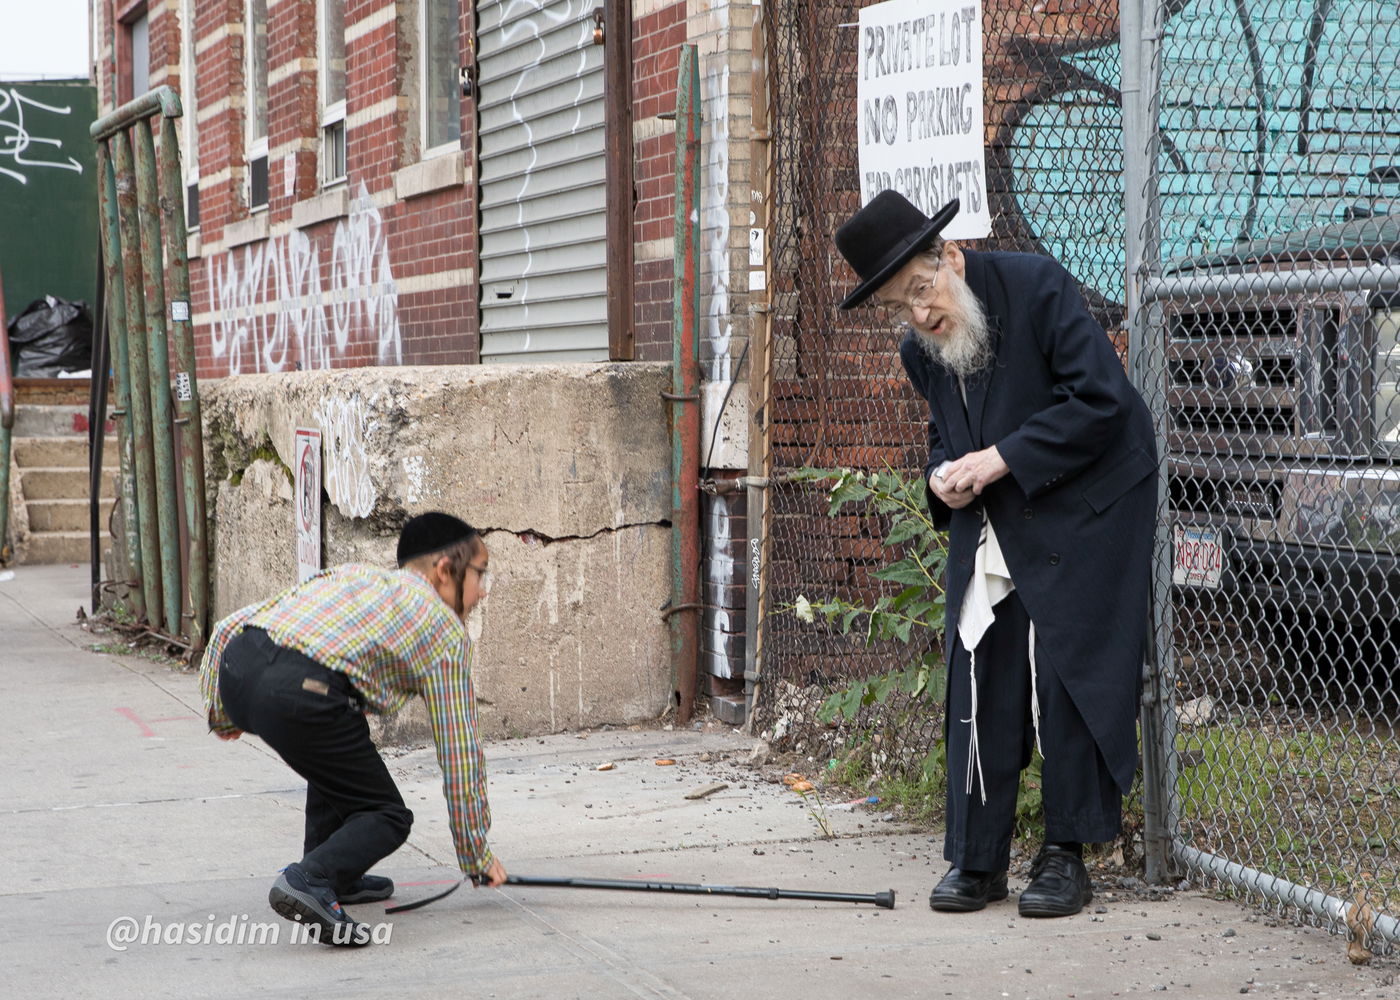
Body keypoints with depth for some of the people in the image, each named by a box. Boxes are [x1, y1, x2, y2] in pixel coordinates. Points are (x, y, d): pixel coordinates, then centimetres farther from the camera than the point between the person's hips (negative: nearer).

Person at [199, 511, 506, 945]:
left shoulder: (353, 574, 32)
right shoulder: (446, 631, 17)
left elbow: (228, 628, 24)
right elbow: (459, 752, 18)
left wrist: (223, 714, 32)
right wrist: (477, 857, 26)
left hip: (235, 666, 7)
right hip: (298, 695, -7)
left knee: (340, 753, 34)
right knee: (387, 816, 11)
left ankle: (336, 876, 31)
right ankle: (309, 882, -13)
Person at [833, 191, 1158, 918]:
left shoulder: (1037, 287, -17)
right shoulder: (920, 352, 4)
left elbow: (1100, 399, -19)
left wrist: (1004, 459, -22)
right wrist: (943, 475, -4)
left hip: (1083, 513, -6)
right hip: (989, 528, 6)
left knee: (1067, 682, -6)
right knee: (980, 687, 2)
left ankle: (1066, 856, 4)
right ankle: (976, 860, 9)